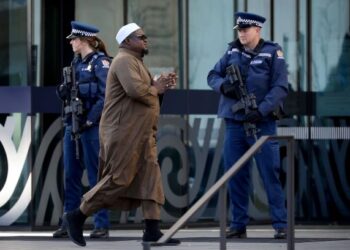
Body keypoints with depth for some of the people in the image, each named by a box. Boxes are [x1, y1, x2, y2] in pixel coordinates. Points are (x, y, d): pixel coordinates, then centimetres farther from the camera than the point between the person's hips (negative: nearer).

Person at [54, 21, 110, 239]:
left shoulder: (100, 62, -7)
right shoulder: (76, 63, 16)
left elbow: (106, 96, -14)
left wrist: (90, 120, -17)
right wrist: (64, 91, -1)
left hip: (92, 126, -8)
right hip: (73, 124, 8)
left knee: (95, 176, -4)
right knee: (71, 175, 7)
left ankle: (102, 225, 1)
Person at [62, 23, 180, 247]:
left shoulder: (136, 62, 22)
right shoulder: (124, 60, -12)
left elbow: (147, 91, 21)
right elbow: (135, 89, -27)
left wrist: (161, 85, 2)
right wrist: (155, 89, -9)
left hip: (142, 133, 10)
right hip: (124, 132, -10)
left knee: (150, 177, 4)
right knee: (118, 179, -9)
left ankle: (153, 231, 3)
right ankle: (77, 217, 1)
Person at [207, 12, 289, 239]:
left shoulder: (272, 52, -3)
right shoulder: (232, 52, 10)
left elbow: (281, 88, -9)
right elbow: (213, 75, 16)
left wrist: (261, 110, -20)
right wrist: (223, 86, -7)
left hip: (262, 124, -4)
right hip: (234, 124, 4)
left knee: (271, 175, -5)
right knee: (236, 176, 6)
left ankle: (281, 225, -2)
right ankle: (239, 225, 14)